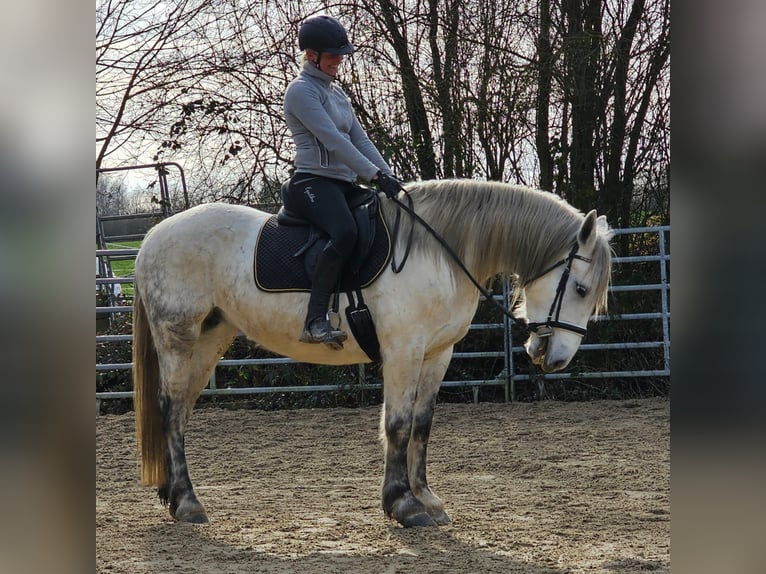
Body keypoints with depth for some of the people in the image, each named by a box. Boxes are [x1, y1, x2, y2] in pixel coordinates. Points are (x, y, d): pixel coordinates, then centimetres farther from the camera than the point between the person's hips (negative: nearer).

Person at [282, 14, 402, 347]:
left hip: (344, 185, 10)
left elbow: (360, 139, 16)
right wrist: (375, 175, -20)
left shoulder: (336, 92, 22)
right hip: (313, 182, -10)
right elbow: (334, 141, -15)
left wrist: (389, 176, 2)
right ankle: (316, 321, -39)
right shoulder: (301, 91, -5)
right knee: (345, 233, -36)